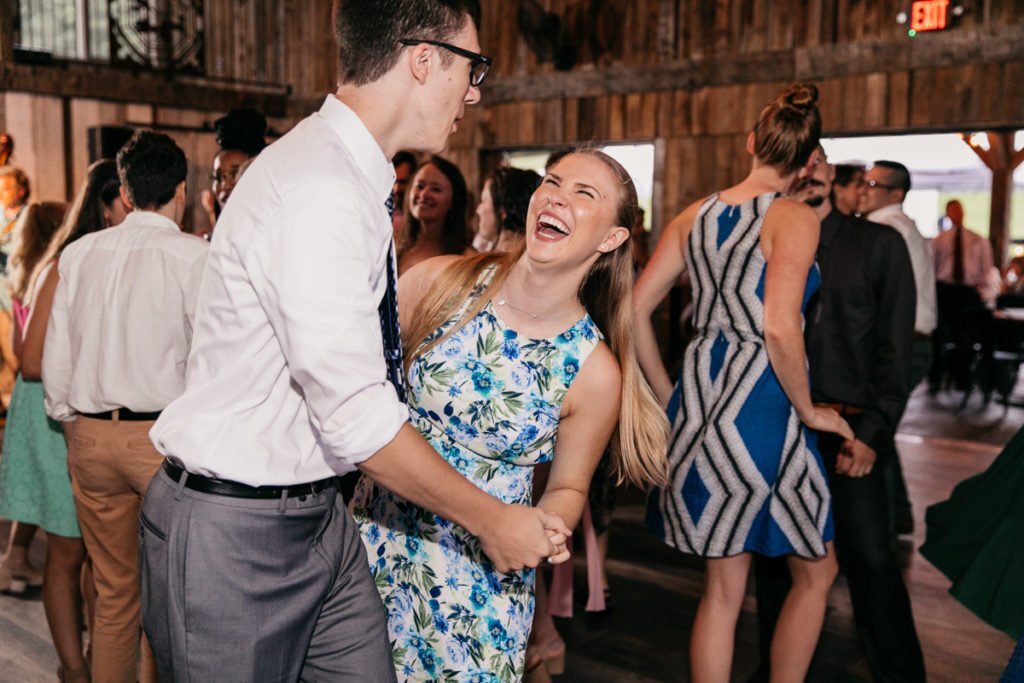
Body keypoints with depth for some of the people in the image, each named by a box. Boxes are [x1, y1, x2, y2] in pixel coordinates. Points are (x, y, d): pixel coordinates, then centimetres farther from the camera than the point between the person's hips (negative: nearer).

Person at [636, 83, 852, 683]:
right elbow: (779, 327, -23)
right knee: (816, 570, 17)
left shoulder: (695, 216, 8)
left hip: (702, 399, 6)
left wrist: (668, 393, 14)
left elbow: (636, 307, 7)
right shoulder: (794, 217, -9)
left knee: (723, 587, 16)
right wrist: (809, 411, -8)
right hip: (763, 407, -6)